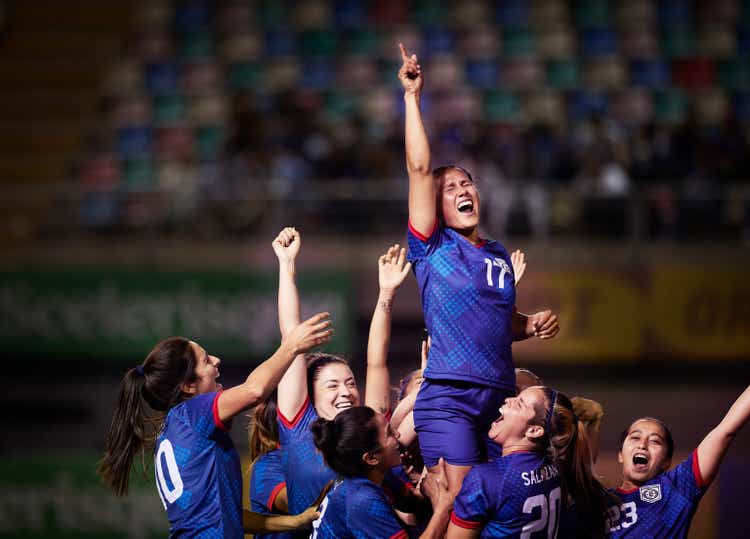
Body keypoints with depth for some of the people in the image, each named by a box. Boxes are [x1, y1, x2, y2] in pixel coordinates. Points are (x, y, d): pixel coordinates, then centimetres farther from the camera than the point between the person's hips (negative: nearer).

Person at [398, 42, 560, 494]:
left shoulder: (499, 255, 19)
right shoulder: (432, 247, 3)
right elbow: (420, 168, -5)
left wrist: (534, 324, 10)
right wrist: (412, 96, -6)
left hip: (500, 397, 6)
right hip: (448, 399, -6)